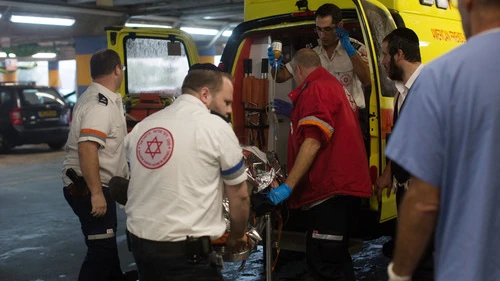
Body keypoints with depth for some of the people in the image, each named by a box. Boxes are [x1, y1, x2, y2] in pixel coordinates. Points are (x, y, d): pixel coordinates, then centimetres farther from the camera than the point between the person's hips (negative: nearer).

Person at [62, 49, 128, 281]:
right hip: (87, 188, -11)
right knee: (102, 247, -6)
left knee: (106, 240, 23)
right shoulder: (100, 104, -20)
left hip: (88, 185, 11)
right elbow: (87, 148, -31)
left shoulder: (97, 99, 12)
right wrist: (96, 193, -32)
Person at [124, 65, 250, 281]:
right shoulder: (217, 128, -8)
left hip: (138, 242, 7)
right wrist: (237, 236, 15)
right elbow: (239, 196, -1)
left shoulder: (141, 127, 8)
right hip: (186, 252, -6)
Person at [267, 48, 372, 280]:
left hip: (329, 190, -11)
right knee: (336, 257, 18)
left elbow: (313, 142, -20)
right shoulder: (335, 86, 22)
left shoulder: (316, 89, -10)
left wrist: (288, 185, -22)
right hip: (345, 184, 11)